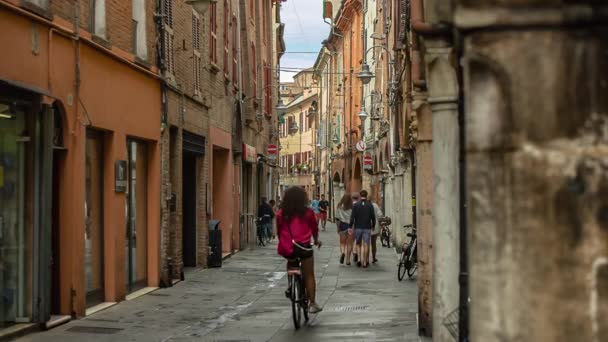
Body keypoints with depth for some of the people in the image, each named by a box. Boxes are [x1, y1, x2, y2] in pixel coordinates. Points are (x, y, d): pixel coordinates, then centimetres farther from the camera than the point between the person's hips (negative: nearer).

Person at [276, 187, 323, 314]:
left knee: (291, 262, 34)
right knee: (309, 276, 8)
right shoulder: (308, 212, -2)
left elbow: (279, 231, 8)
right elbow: (314, 228, 9)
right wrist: (316, 240, 28)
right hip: (304, 247, -2)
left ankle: (291, 287, 19)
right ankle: (312, 304, 6)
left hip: (288, 248, 2)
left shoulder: (281, 214, 1)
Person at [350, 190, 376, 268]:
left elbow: (352, 217, -7)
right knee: (366, 245, 3)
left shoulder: (355, 205, -4)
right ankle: (365, 262, 1)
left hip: (358, 227, 0)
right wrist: (373, 226, 13)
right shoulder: (370, 205, -2)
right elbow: (373, 217, 0)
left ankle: (359, 259, -1)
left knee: (358, 244, 15)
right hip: (367, 228, 0)